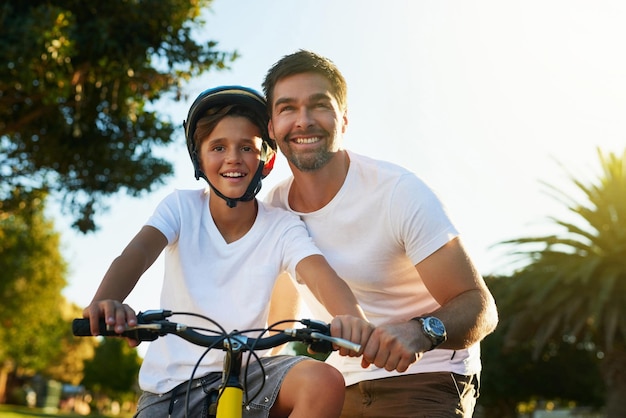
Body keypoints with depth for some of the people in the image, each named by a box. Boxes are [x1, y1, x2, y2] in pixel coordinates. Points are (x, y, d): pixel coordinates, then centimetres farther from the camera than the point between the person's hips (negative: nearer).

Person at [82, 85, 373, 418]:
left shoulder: (282, 227, -7)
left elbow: (319, 273, -24)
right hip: (171, 383, 0)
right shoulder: (182, 208, -6)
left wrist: (354, 321, -47)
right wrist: (104, 303, -46)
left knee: (325, 382, -26)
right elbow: (138, 253, -23)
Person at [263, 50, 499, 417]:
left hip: (426, 381, -4)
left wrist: (420, 332, -40)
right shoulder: (274, 205, -3)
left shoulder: (399, 192, -18)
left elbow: (479, 305, -21)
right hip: (344, 382, 5)